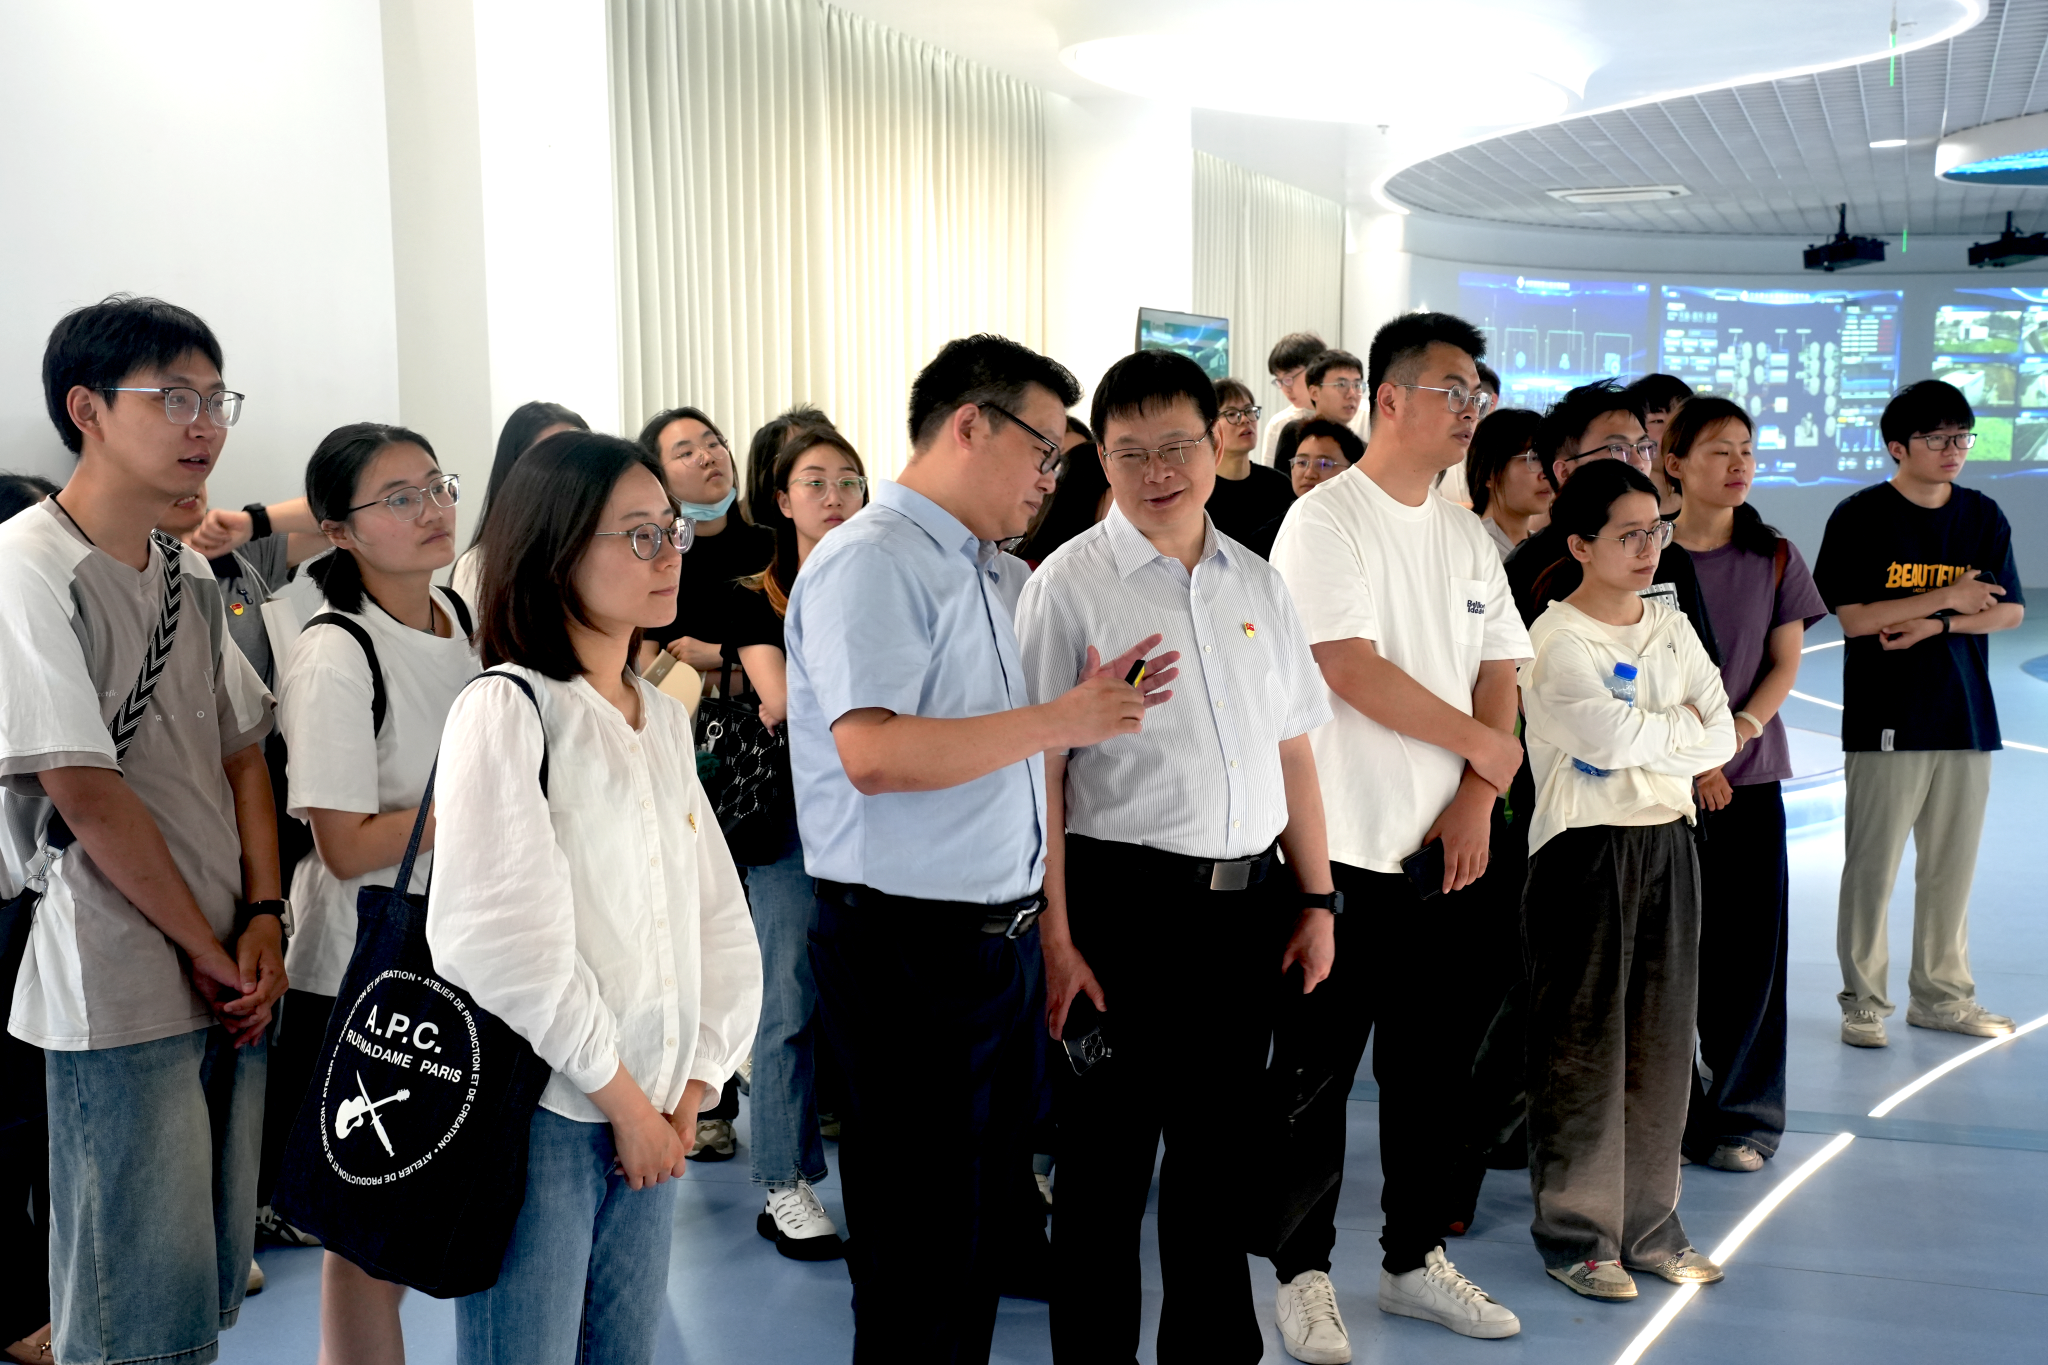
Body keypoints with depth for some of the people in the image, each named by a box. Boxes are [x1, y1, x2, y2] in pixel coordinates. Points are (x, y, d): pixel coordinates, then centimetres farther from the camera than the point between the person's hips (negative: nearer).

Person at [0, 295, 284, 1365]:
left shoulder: (191, 575, 11)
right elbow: (87, 795, -16)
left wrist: (264, 920, 1)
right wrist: (207, 947, -10)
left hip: (231, 978, 7)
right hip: (122, 995, -7)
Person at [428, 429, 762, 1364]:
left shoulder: (665, 718, 12)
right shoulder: (504, 707, -9)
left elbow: (720, 918, 12)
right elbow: (499, 936, -17)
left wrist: (692, 1085, 2)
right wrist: (621, 1093, -12)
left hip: (652, 1117, 6)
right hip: (539, 1110, -6)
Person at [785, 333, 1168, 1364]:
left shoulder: (970, 570, 17)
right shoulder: (871, 562, -14)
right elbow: (874, 754, -27)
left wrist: (1087, 708, 12)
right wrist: (1059, 720, -20)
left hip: (998, 938, 10)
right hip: (908, 946, -10)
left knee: (983, 1215, 20)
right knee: (920, 1252, 2)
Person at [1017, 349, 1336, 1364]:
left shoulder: (1255, 584, 10)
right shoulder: (1070, 583, -6)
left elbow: (1293, 751, 13)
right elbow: (1039, 772, -10)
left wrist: (1316, 900, 10)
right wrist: (1055, 937, -14)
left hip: (1247, 902, 5)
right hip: (1123, 899, -5)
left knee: (1220, 1152, 17)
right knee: (1107, 1158, 6)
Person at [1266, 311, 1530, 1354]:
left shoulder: (1468, 538, 13)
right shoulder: (1325, 521, -9)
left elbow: (1499, 674, 12)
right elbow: (1351, 671, -18)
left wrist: (1475, 800, -2)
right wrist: (1481, 742, -7)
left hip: (1447, 846, 7)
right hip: (1340, 846, -7)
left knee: (1436, 1062, 14)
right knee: (1322, 1069, 3)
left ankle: (1415, 1259, 29)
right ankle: (1304, 1275, 17)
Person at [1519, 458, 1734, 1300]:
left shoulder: (1671, 627, 11)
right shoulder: (1556, 640, -9)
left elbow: (1720, 738, 4)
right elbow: (1610, 738, -21)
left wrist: (1641, 741, -11)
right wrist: (1682, 728, -5)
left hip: (1667, 844, 6)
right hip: (1584, 851, -6)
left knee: (1662, 1037, 11)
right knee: (1583, 1043, 2)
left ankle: (1648, 1225, 24)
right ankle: (1575, 1234, 14)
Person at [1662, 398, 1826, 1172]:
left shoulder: (1774, 557, 7)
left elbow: (1785, 664, 6)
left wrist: (1738, 731, -11)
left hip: (1749, 771, 2)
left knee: (1748, 946, 2)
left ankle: (1740, 1116, 16)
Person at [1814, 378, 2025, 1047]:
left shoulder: (1983, 516, 8)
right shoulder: (1860, 517, -5)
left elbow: (2010, 610, 4)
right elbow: (1854, 617, -12)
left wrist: (1933, 625, -11)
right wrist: (1948, 597, -13)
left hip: (1966, 715, 5)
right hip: (1886, 721, -4)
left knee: (1952, 865, 10)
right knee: (1872, 865, 0)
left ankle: (1941, 993, 24)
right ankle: (1864, 999, 12)